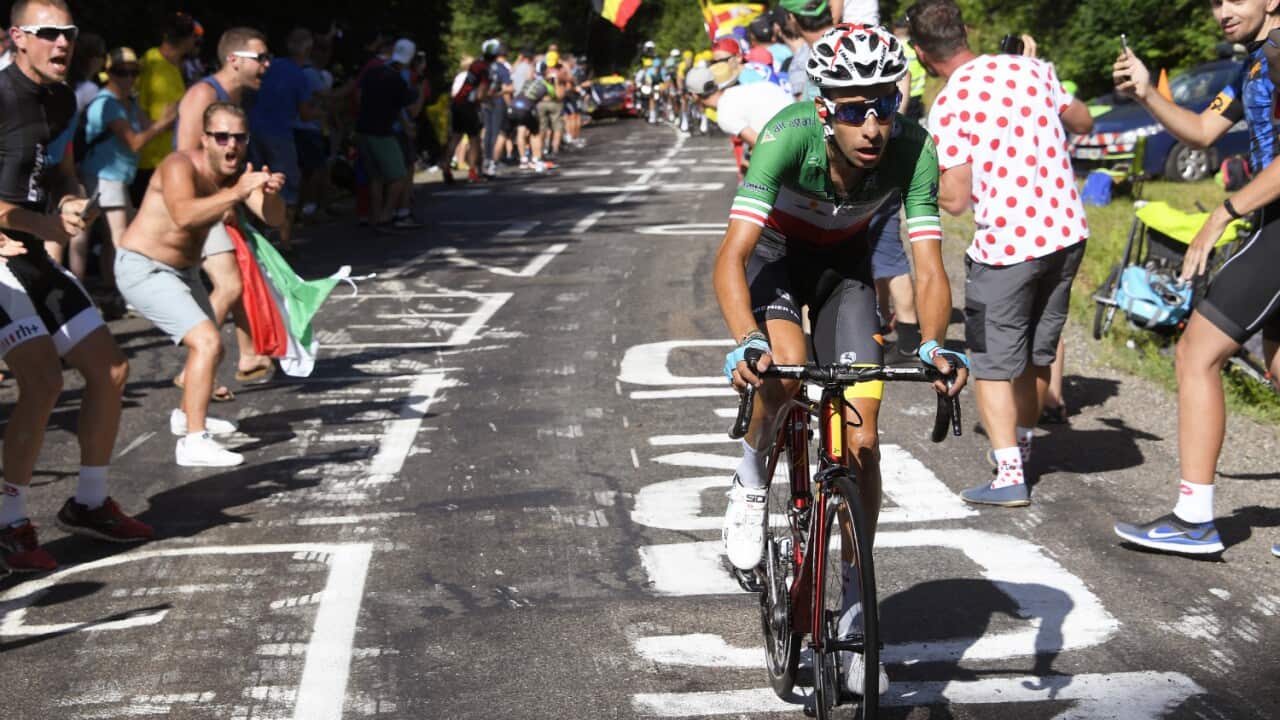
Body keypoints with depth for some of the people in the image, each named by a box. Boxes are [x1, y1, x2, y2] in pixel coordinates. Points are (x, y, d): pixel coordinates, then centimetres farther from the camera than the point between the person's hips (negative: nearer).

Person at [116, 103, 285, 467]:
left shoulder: (237, 173, -3)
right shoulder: (180, 166, -25)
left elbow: (273, 218, -13)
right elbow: (184, 216, -45)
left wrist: (271, 193, -34)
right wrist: (236, 194, -54)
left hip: (184, 270, 9)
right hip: (144, 269, -9)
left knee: (209, 345, 22)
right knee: (207, 342, -23)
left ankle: (186, 415, 48)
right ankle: (194, 443, -24)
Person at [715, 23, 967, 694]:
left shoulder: (913, 149, -31)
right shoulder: (789, 136, -37)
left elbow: (929, 269, -32)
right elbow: (731, 257, -42)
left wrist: (933, 345, -51)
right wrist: (747, 342, -59)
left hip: (844, 262, 2)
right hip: (774, 250, -2)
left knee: (861, 441, -7)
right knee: (785, 366, -35)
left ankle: (854, 606, 7)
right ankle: (752, 476, -2)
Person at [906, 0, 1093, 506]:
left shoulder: (950, 106, -13)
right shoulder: (1030, 68, 3)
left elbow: (955, 201, -14)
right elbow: (1083, 122, 20)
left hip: (1004, 246, -6)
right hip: (1067, 235, 6)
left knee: (992, 364, 6)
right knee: (1038, 354, 21)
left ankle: (1009, 475, -1)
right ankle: (1020, 448, 37)